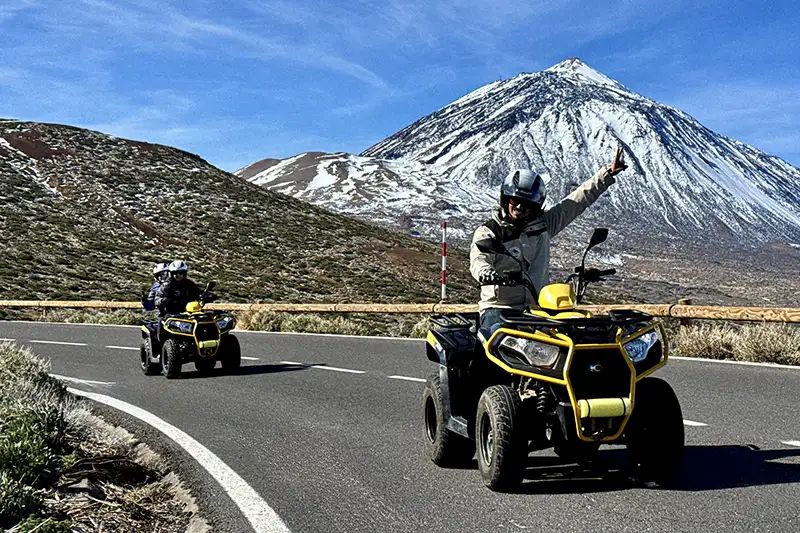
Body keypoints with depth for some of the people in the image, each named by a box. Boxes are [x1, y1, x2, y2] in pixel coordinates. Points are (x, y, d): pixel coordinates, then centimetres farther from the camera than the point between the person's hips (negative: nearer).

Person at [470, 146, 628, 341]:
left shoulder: (543, 224, 13)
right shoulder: (488, 232, 2)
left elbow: (577, 201, 15)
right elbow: (478, 261, -16)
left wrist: (608, 173, 12)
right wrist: (486, 273, -41)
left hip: (537, 307, 4)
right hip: (498, 308, -3)